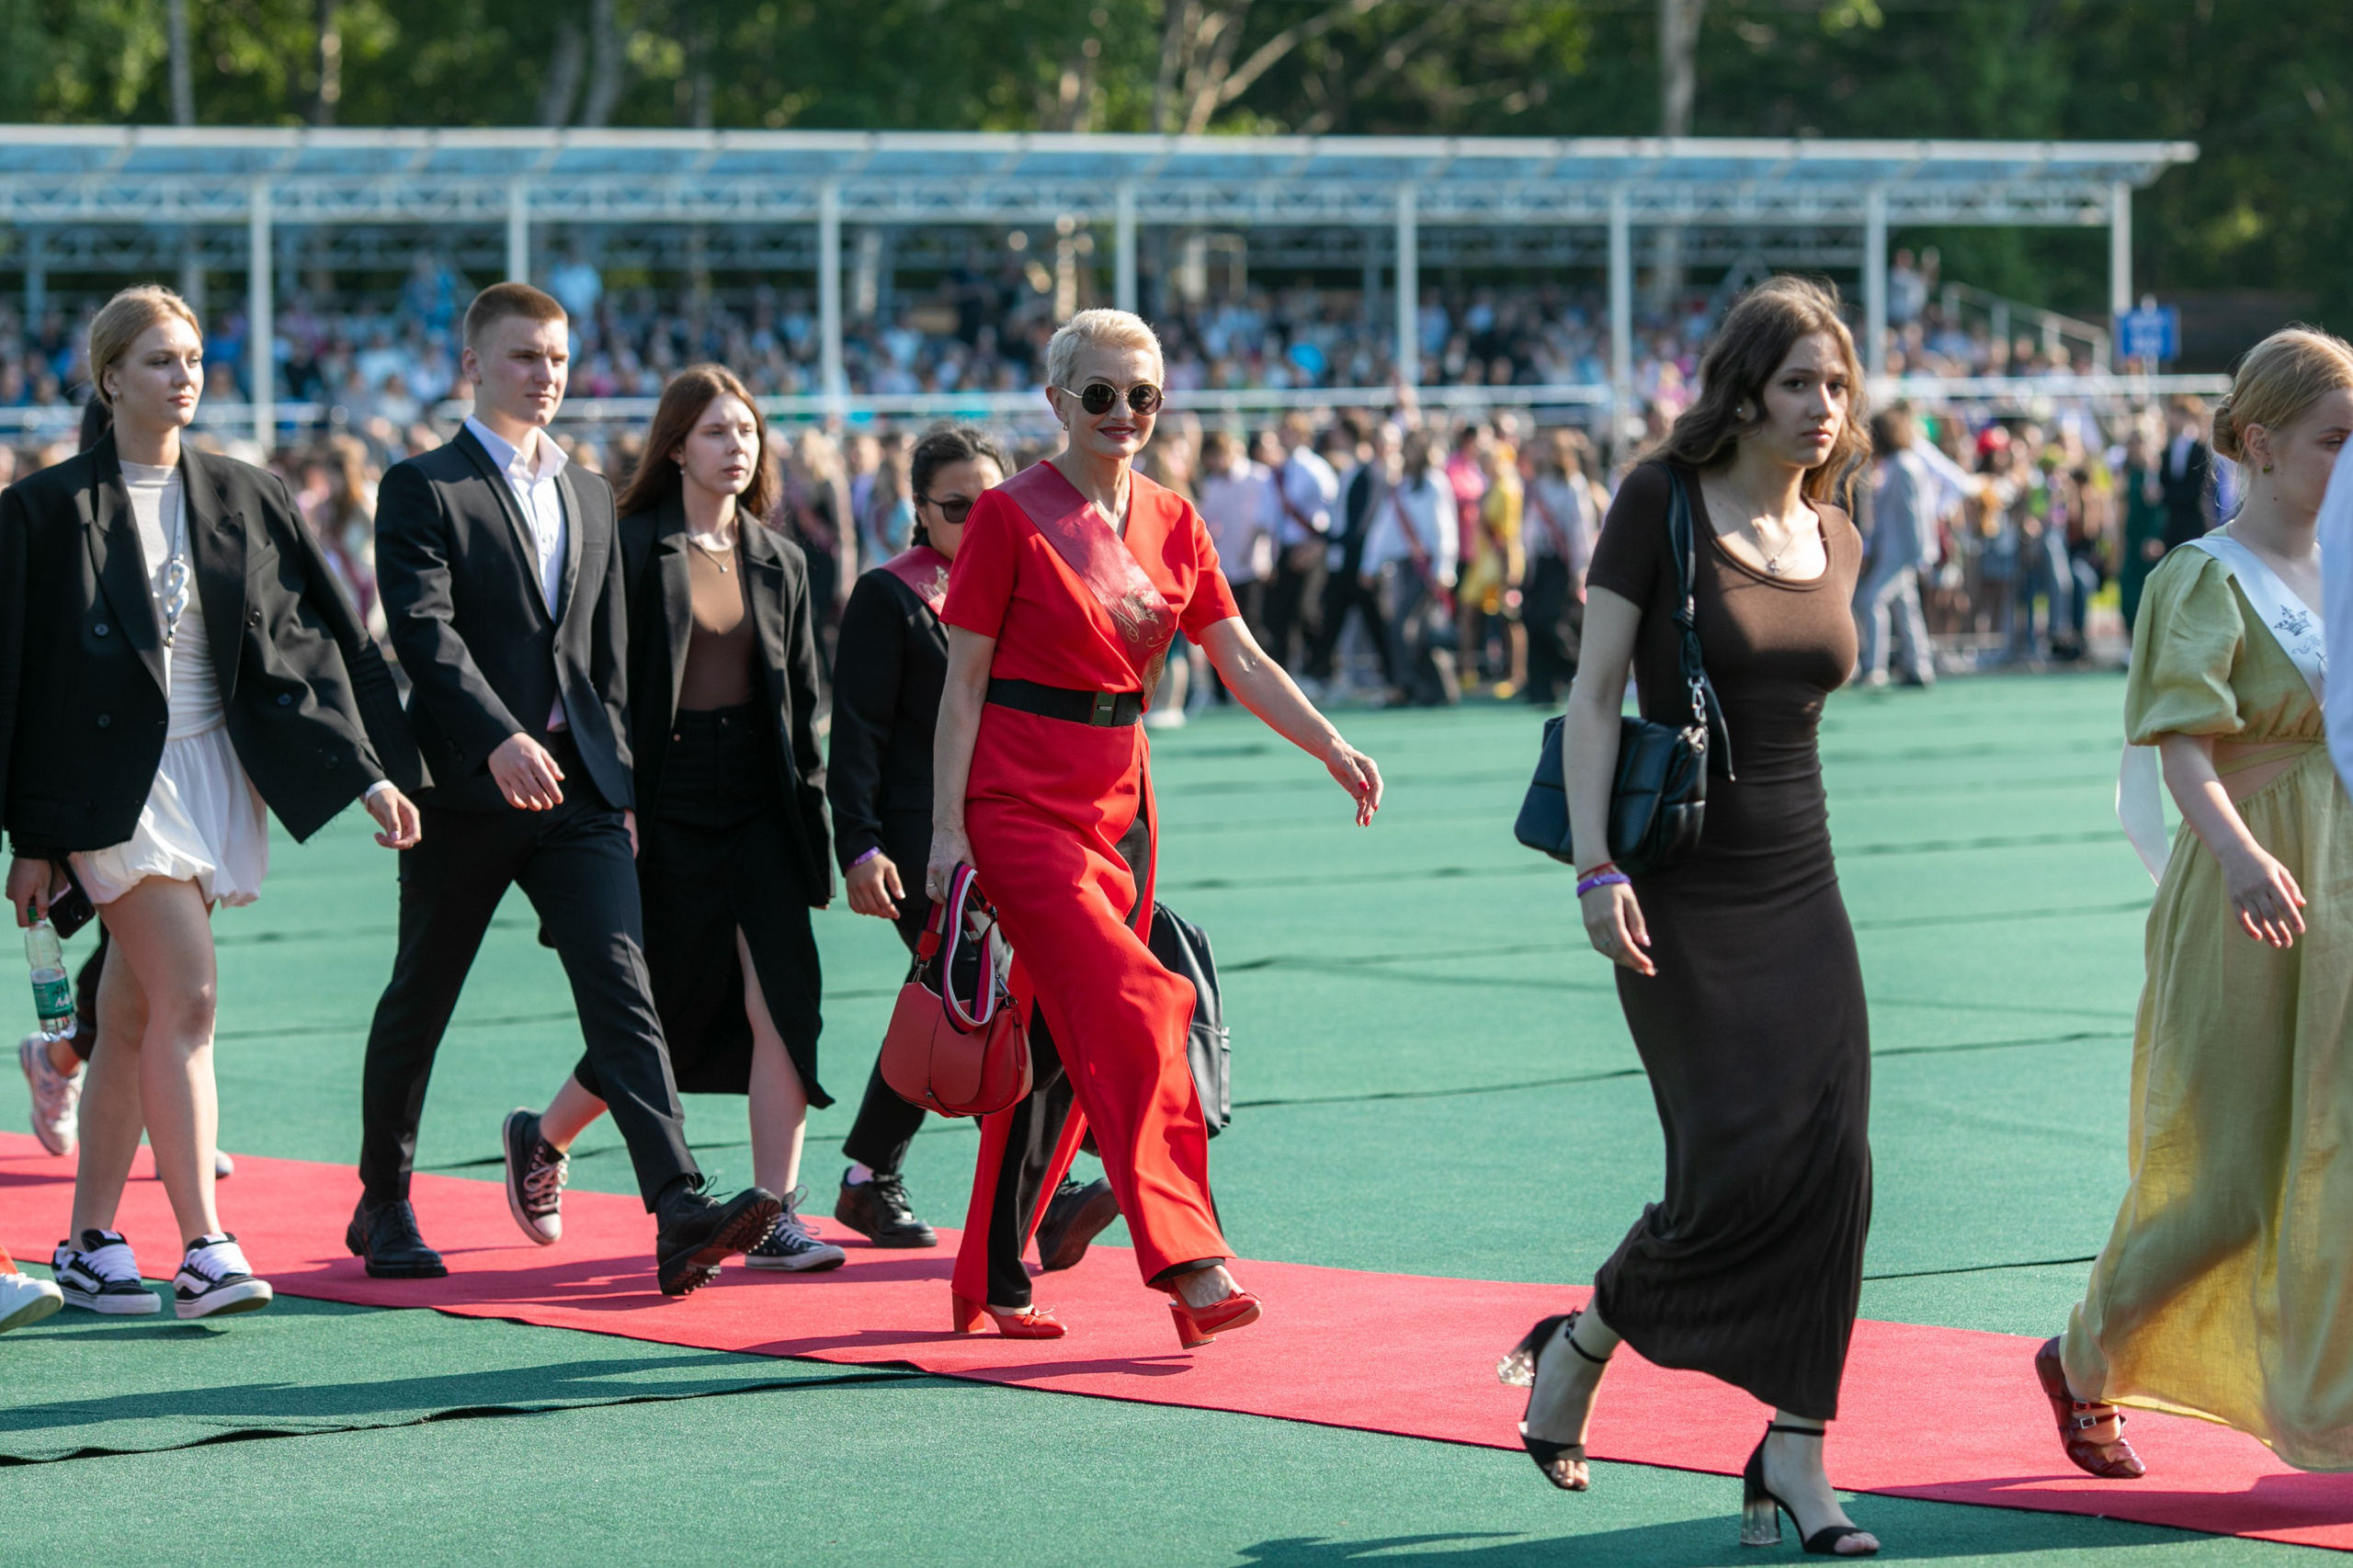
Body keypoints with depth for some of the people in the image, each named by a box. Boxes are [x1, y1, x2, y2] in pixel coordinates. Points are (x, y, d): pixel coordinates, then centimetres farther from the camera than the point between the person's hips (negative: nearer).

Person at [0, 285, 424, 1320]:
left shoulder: (245, 499, 8)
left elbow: (330, 639, 9)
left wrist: (372, 773, 2)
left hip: (213, 767, 4)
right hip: (113, 778, -4)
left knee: (132, 1016, 9)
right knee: (187, 997, -16)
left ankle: (90, 1245, 17)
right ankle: (204, 1253, -17)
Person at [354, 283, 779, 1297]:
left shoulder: (589, 497, 17)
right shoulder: (422, 490, -3)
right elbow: (425, 631, -16)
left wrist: (620, 781, 12)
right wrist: (500, 740, -28)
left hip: (579, 788, 4)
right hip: (465, 787, -4)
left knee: (621, 988, -10)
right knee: (419, 1002, 8)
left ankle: (680, 1213, -22)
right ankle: (383, 1208, 25)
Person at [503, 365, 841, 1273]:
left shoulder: (778, 563, 11)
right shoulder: (632, 549, -4)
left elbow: (802, 702, 14)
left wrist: (809, 813, 8)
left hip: (758, 807, 4)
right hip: (667, 809, -4)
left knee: (782, 1002, -8)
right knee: (670, 1012, 3)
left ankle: (773, 1217, -5)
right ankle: (540, 1139, 29)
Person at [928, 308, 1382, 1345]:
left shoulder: (1171, 522, 10)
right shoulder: (1011, 516, -6)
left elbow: (1240, 658, 7)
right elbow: (963, 679, -6)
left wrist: (1332, 747, -8)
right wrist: (947, 827, -10)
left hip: (1118, 802, 6)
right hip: (1018, 802, -6)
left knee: (1058, 1042, 9)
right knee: (1131, 1009, -19)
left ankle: (990, 1280, 20)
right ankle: (1186, 1263, -21)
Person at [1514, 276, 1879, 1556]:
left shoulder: (1836, 540, 9)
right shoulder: (1662, 504, -7)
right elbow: (1593, 692, -9)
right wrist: (1596, 868, -18)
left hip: (1799, 884, 5)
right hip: (1682, 890, -5)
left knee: (1829, 1162, -4)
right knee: (1739, 1161, -11)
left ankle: (1794, 1452, 1)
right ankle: (1579, 1346, 15)